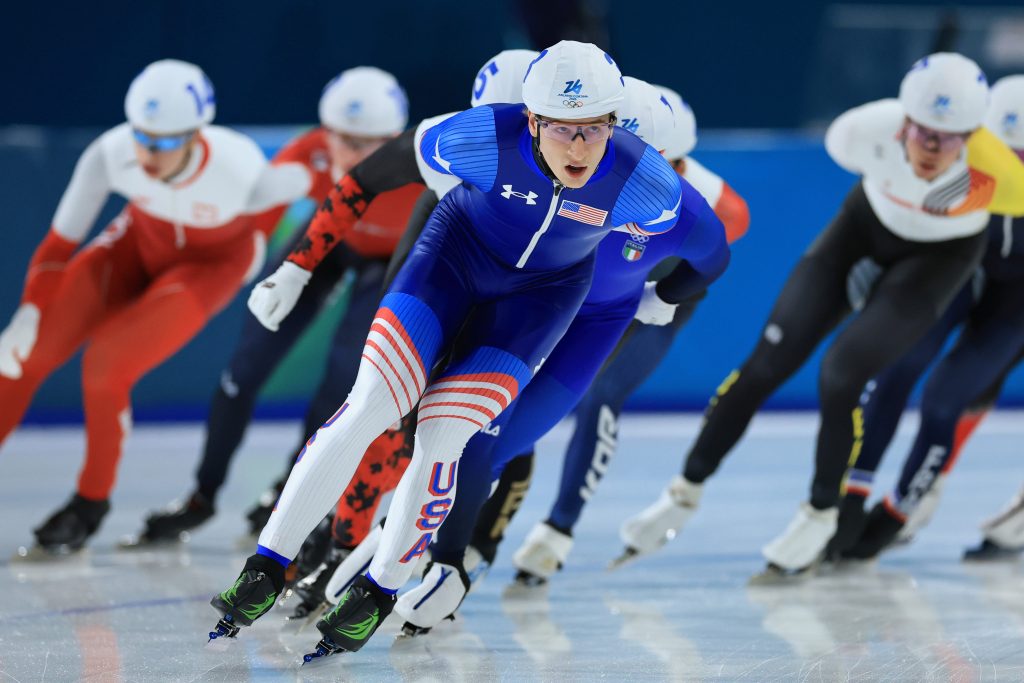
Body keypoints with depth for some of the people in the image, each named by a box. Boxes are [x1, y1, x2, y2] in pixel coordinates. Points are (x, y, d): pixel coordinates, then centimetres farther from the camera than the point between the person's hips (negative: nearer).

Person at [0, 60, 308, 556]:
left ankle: (92, 502, 5)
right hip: (143, 241, 3)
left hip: (214, 263, -3)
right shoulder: (111, 155, -32)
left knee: (107, 366, -20)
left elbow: (300, 181, -16)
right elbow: (61, 242, -19)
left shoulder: (244, 174, -38)